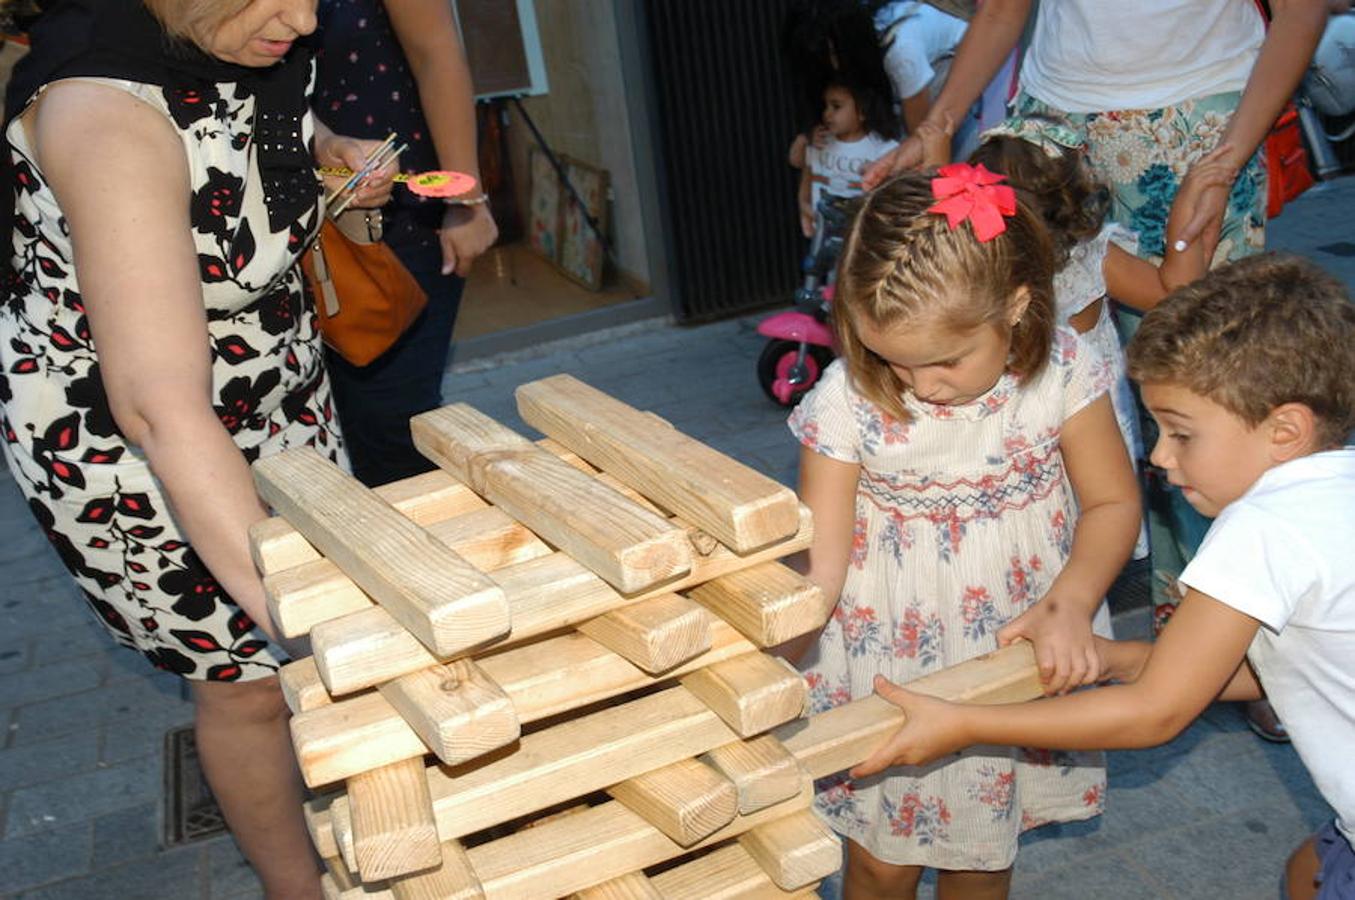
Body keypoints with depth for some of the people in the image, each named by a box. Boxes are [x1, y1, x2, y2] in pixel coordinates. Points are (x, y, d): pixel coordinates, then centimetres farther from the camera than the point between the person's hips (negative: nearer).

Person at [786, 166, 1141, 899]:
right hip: (888, 658, -1)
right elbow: (819, 563, -18)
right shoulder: (845, 401, -20)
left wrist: (1069, 606, -21)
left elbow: (1112, 502, -4)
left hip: (1018, 653, 2)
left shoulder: (1060, 372, -15)